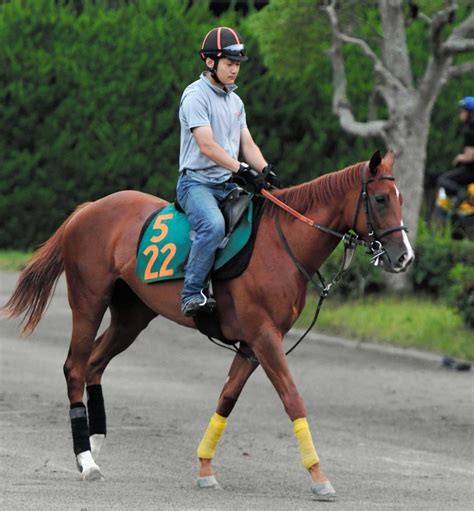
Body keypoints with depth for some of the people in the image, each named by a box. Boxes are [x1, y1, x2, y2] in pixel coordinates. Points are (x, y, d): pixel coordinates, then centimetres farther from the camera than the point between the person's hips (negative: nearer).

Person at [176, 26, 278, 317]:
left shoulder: (236, 102, 17)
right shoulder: (196, 96, -10)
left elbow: (247, 144, 13)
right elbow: (207, 146, -20)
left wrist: (265, 170, -8)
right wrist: (243, 170, -28)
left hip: (227, 185, 8)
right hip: (197, 182, -8)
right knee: (213, 225, -35)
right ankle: (192, 294, -32)